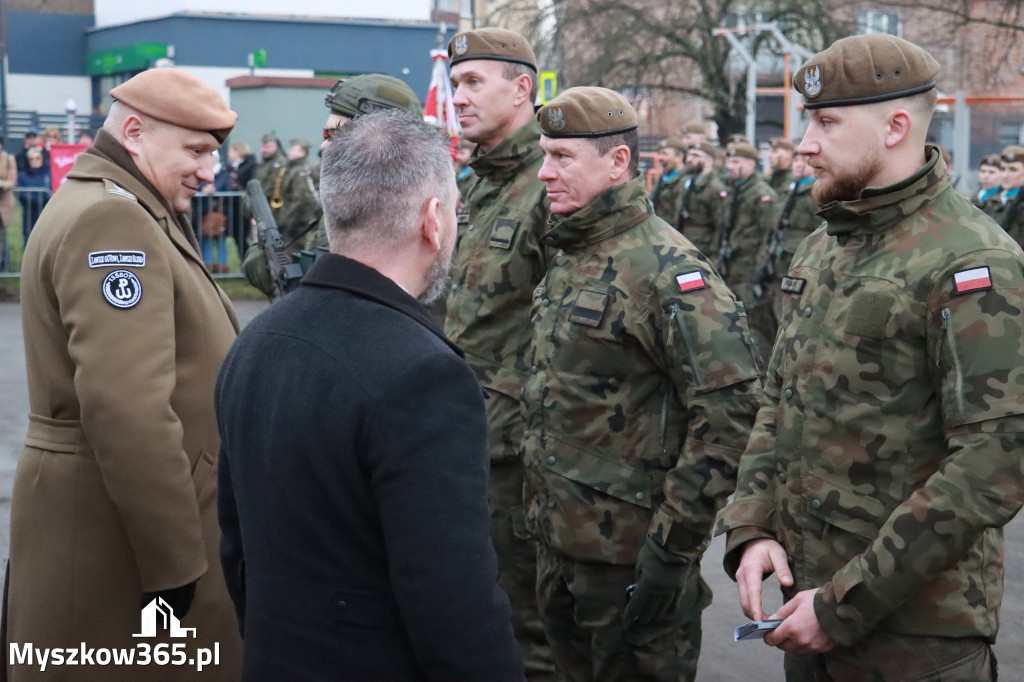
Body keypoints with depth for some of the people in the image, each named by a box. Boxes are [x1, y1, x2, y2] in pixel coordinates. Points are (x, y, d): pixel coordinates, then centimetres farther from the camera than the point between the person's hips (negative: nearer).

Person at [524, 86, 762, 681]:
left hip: (629, 556, -8)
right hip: (560, 544, 9)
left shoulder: (666, 270, -19)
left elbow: (732, 408, -24)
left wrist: (674, 546, -23)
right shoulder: (569, 259, 10)